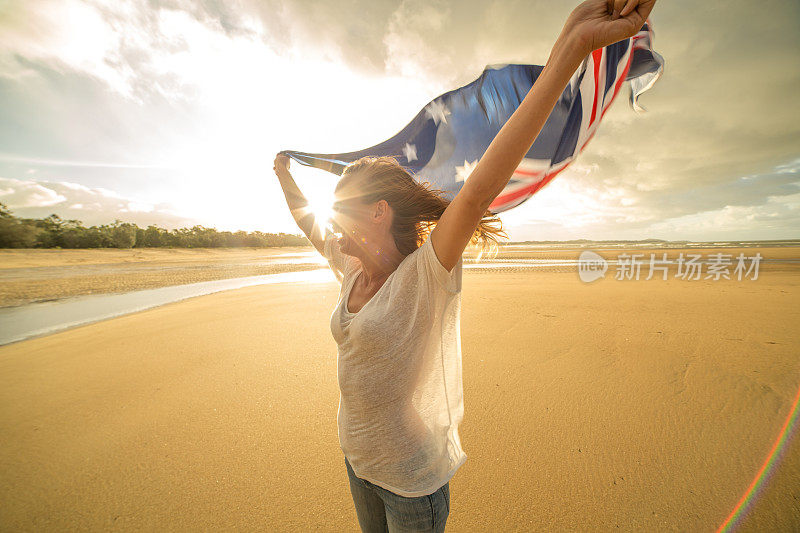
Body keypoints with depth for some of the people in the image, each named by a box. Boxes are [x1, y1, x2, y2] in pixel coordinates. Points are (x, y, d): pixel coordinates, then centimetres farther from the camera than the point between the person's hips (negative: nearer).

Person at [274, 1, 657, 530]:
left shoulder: (427, 273, -28)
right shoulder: (352, 268, -7)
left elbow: (478, 191, -42)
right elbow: (307, 219, 9)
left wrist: (572, 46, -43)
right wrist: (284, 173, 18)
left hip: (413, 476, -6)